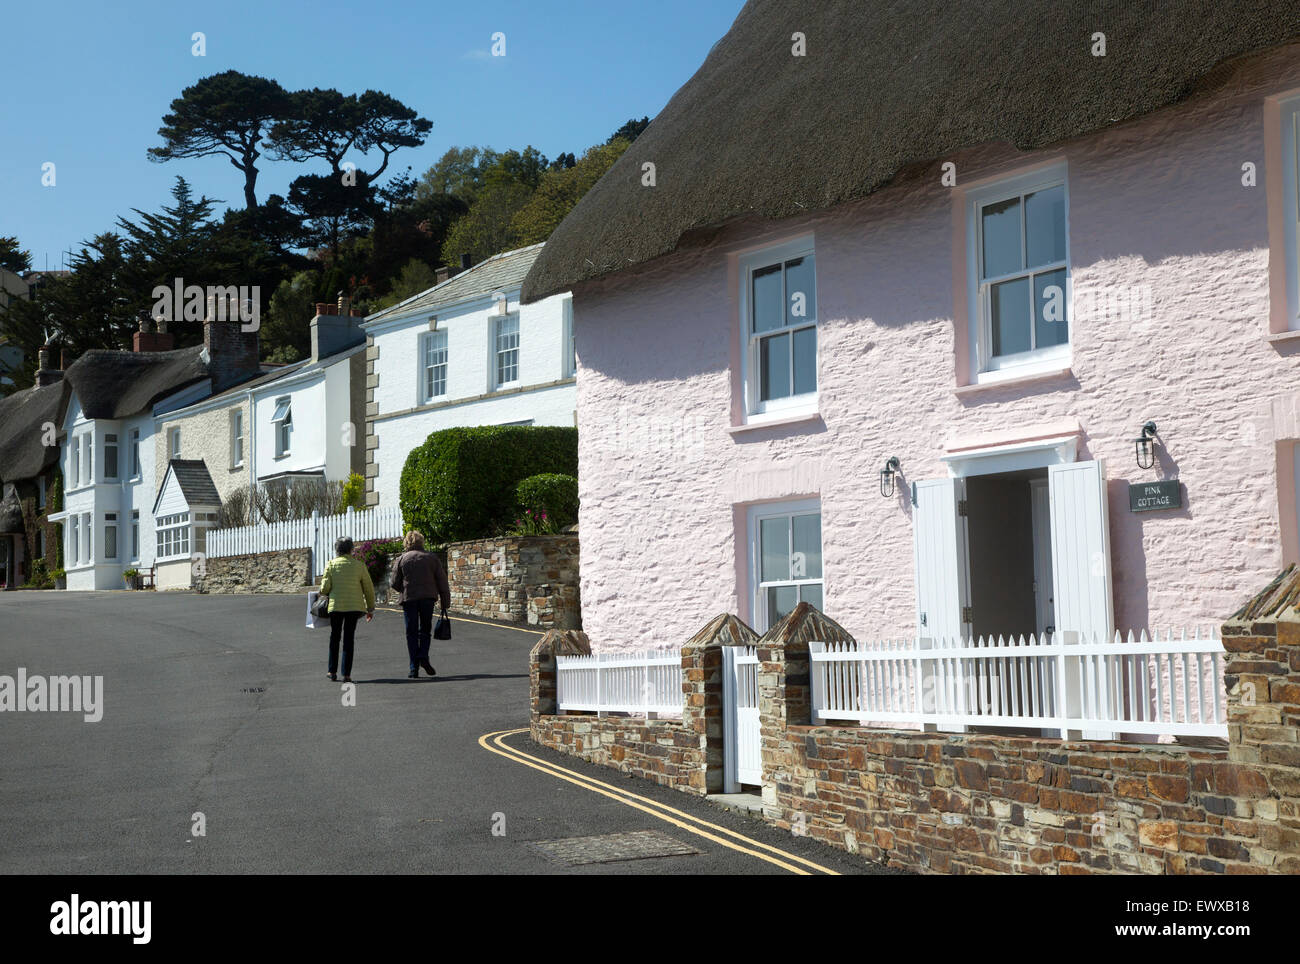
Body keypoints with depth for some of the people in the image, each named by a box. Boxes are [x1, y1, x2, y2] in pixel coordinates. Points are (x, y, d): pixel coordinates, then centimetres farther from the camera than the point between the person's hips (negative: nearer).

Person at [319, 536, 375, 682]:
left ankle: (332, 671, 17)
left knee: (334, 637, 16)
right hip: (354, 606, 0)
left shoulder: (331, 564, 1)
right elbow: (369, 589, 4)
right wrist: (370, 608, 13)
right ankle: (346, 674, -2)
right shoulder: (359, 565, 2)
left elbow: (325, 587, -6)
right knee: (349, 638, 4)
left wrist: (324, 594, 18)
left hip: (335, 605, 0)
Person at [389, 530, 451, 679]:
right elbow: (442, 582, 3)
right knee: (425, 629, 15)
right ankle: (423, 656, -9)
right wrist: (445, 602, 7)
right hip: (428, 597, 1)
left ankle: (414, 669, 0)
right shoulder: (432, 558, 5)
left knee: (412, 633, 4)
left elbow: (394, 583, 0)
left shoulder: (401, 559, 2)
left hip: (408, 599, -1)